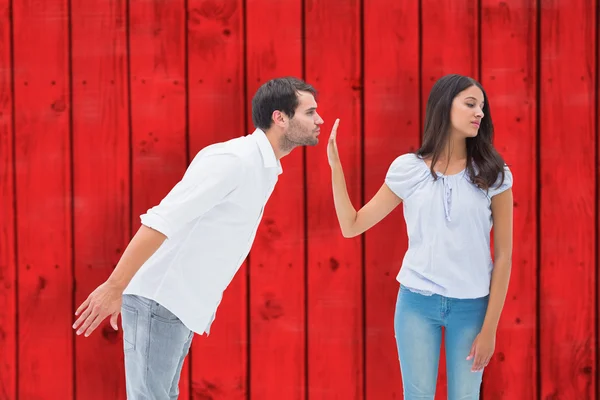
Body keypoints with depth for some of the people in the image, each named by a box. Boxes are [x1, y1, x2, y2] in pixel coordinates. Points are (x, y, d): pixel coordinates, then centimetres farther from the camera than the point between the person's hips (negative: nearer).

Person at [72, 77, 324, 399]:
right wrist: (114, 286, -27)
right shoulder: (232, 160, -18)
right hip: (158, 300, -9)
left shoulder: (263, 167, 12)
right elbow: (161, 221, -24)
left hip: (181, 305, 9)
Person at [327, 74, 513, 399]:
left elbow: (503, 255, -2)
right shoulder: (408, 169, -1)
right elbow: (352, 226, 5)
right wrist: (335, 165, -5)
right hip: (417, 302, 1)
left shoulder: (493, 174, -4)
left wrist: (490, 328, -5)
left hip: (471, 305, -1)